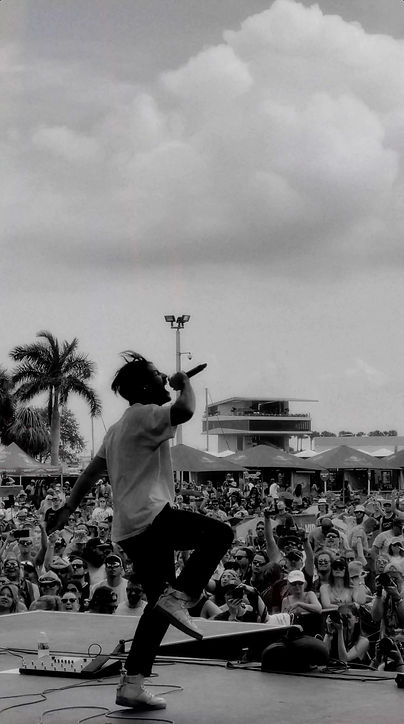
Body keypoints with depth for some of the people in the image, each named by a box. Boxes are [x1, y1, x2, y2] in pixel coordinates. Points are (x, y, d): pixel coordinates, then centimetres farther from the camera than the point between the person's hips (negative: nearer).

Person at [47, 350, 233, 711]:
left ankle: (132, 684, 8)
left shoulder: (119, 428, 27)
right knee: (219, 532, -17)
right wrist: (185, 382, -3)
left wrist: (68, 509, 24)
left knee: (160, 605, 10)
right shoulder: (145, 415, -4)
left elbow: (92, 472, 26)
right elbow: (184, 410, -23)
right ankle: (178, 598, -21)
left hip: (129, 529, 10)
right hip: (149, 516, -10)